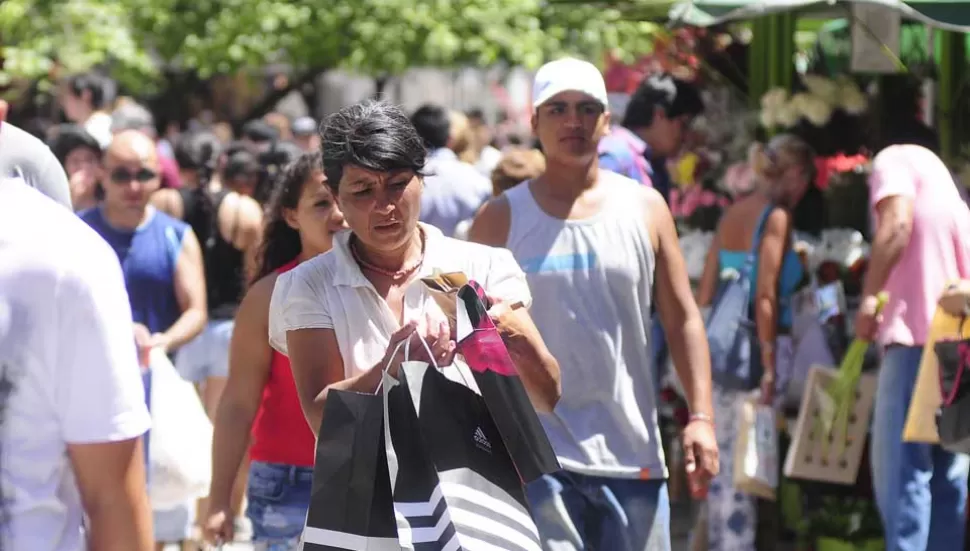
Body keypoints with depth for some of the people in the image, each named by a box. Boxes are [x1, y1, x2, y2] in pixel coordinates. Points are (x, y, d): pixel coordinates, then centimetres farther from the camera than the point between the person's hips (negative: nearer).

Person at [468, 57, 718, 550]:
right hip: (537, 454, -2)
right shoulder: (501, 219, 2)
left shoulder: (646, 209, 7)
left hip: (631, 453, 2)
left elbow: (682, 318, 7)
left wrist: (701, 416, -3)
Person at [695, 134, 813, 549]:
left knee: (725, 456, 11)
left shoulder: (733, 214, 12)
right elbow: (765, 296, -16)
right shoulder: (777, 216, -9)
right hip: (760, 345, -7)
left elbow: (705, 292, 13)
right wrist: (769, 367, -16)